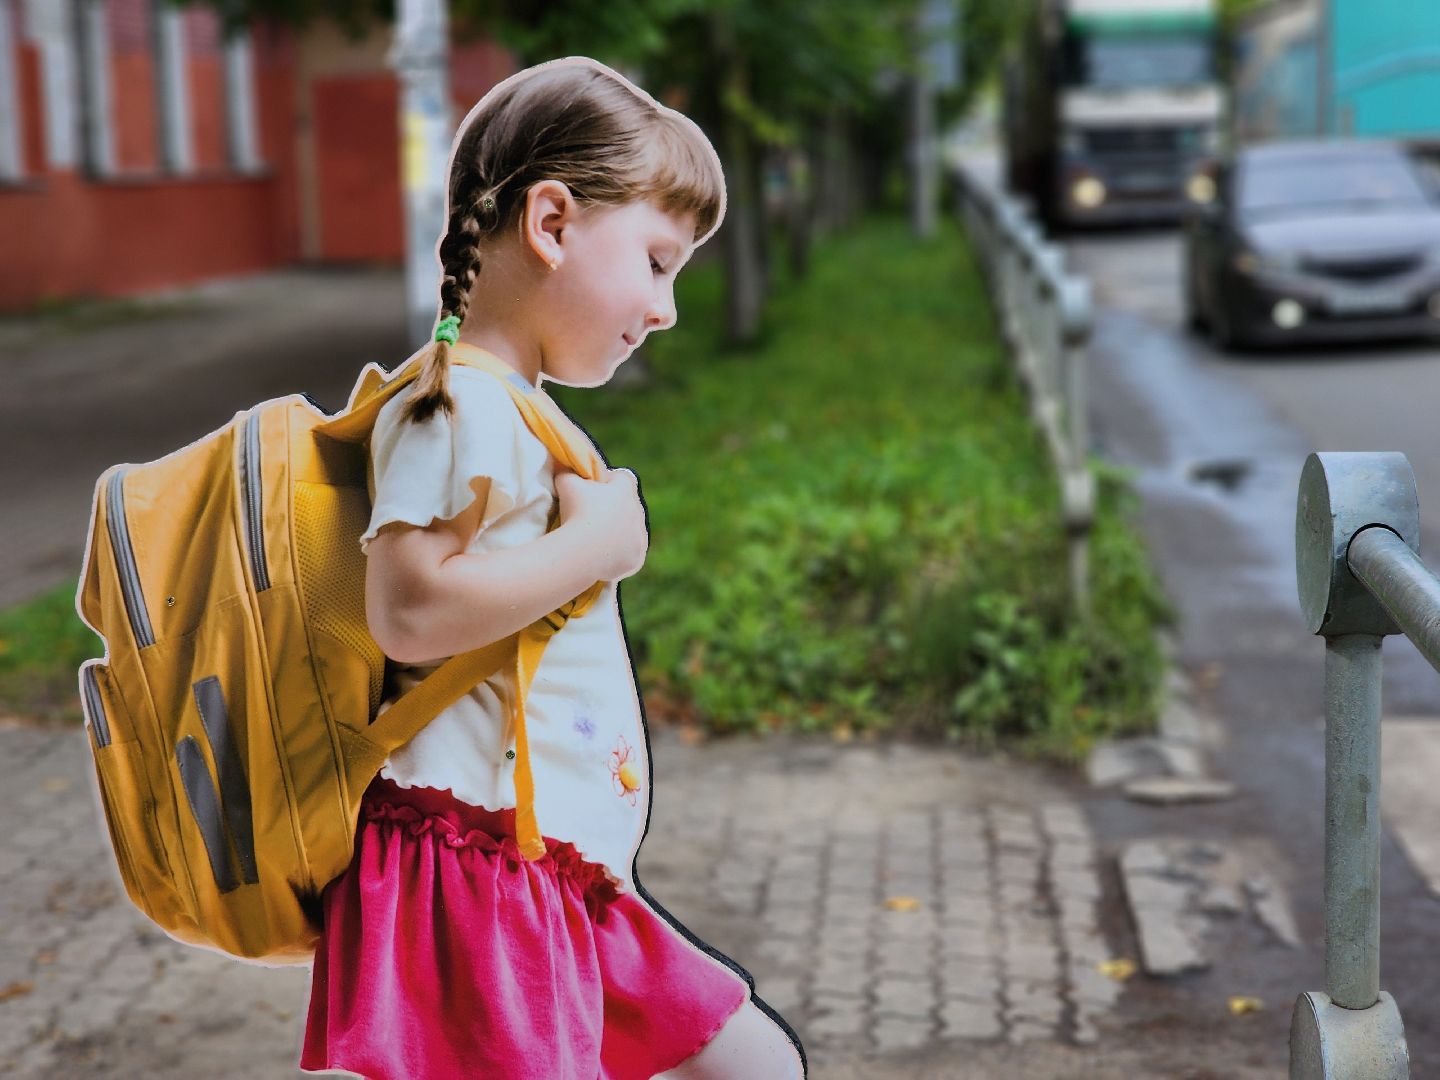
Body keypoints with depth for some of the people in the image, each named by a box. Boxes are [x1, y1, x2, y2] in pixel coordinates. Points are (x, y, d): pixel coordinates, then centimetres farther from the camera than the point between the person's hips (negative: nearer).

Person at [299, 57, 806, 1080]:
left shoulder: (524, 414, 20)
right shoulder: (460, 404, -13)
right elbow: (409, 611, -26)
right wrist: (596, 544, -18)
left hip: (567, 879, 11)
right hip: (473, 870, -10)